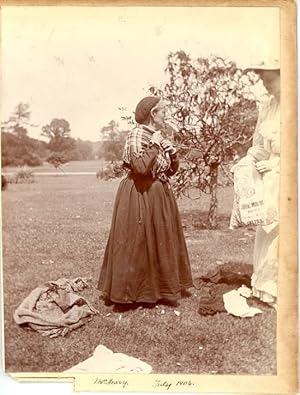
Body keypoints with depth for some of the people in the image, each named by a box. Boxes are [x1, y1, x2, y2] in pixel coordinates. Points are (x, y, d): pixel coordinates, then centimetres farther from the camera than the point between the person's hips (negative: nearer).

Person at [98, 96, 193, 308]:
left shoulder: (159, 136, 11)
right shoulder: (137, 134, -14)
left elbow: (172, 170, 15)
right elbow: (141, 167, -29)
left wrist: (170, 149, 0)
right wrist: (154, 145, -20)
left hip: (159, 195, 9)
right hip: (141, 196, -9)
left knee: (163, 242, 14)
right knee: (138, 243, -2)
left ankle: (165, 288, 27)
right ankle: (130, 291, 12)